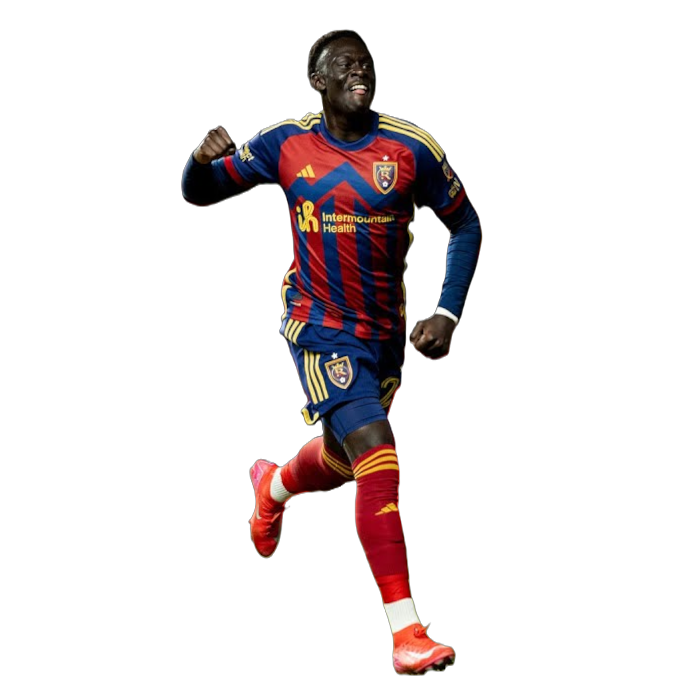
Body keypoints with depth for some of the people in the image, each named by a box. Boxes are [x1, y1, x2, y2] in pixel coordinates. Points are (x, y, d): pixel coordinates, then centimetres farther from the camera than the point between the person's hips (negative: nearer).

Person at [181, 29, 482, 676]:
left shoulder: (412, 149, -7)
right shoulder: (286, 145, -6)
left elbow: (465, 224, 4)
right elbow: (200, 193, 3)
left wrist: (448, 314, -5)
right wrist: (202, 160, -21)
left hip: (386, 332, 3)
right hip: (320, 326, -3)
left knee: (343, 460, 22)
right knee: (378, 457, -20)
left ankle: (275, 485, 60)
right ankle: (406, 633, -19)